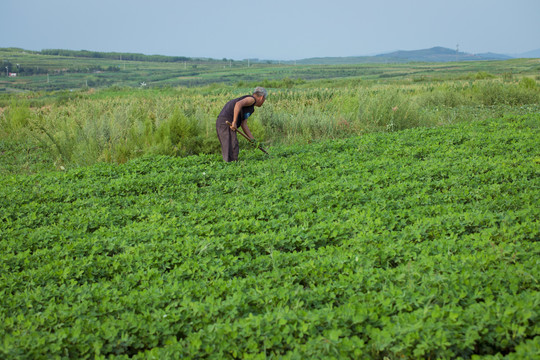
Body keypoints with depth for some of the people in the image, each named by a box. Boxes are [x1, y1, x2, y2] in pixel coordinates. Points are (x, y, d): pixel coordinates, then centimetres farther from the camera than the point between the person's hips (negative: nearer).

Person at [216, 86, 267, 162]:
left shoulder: (250, 108, 25)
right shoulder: (251, 99, -3)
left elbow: (244, 124, 17)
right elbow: (238, 104, -23)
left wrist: (253, 139, 13)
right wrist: (234, 122, -25)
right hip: (227, 123, -10)